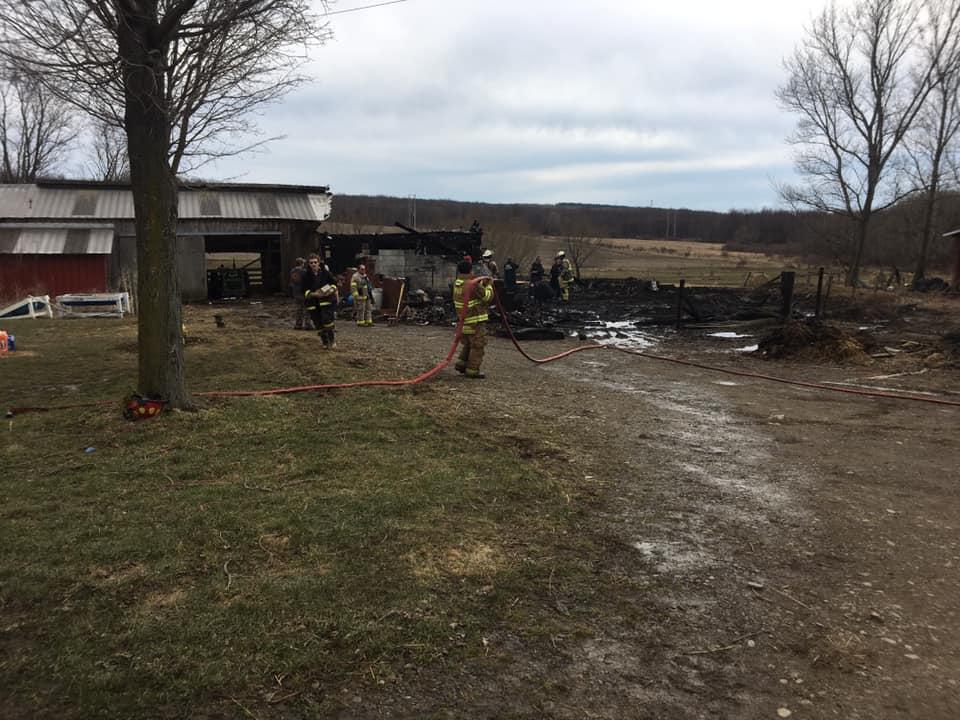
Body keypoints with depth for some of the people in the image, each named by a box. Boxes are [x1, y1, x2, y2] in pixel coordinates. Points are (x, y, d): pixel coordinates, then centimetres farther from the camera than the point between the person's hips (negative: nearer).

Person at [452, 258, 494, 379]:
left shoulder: (457, 283, 6)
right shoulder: (473, 284, -20)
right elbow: (487, 297, -12)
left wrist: (482, 284, 8)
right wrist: (489, 286, 4)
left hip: (463, 320, 8)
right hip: (475, 321, -8)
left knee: (467, 344, 25)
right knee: (477, 346, 1)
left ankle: (461, 363, 22)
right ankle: (472, 370, 3)